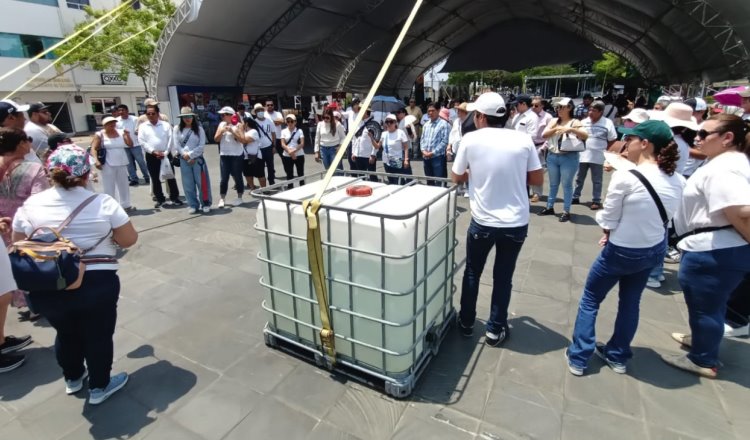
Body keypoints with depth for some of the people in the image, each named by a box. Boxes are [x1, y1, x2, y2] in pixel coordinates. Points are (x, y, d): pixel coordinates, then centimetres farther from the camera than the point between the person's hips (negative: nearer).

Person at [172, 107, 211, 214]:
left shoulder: (199, 129, 2)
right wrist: (185, 155, -10)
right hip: (184, 160, 1)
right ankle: (193, 205, 14)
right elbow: (176, 145, 0)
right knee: (188, 184, 5)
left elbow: (202, 146, -5)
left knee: (202, 182, -1)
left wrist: (190, 155, -10)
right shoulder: (177, 129, 5)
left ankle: (205, 204, 10)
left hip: (197, 159, -1)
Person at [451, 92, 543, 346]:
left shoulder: (471, 140, -7)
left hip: (483, 222, -1)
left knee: (472, 273, 18)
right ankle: (495, 330, 27)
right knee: (503, 277, 15)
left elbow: (456, 178, 3)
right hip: (517, 223, 2)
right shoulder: (524, 140, -3)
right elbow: (537, 180, 4)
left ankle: (466, 324, 32)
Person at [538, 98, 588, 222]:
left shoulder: (575, 122, -2)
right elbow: (543, 135, 2)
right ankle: (550, 207, 24)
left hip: (569, 157, -4)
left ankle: (566, 211, 6)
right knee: (553, 184, 14)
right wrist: (555, 129, -13)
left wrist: (571, 129, -26)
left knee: (566, 185, 0)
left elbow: (585, 136, -14)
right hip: (552, 156, 5)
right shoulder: (554, 121, 10)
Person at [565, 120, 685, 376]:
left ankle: (578, 358, 19)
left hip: (622, 251, -6)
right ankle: (617, 357, 37)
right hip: (655, 250, 6)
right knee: (630, 302, 21)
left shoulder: (625, 177, -24)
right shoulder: (678, 181, -4)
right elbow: (666, 217, 2)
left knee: (590, 299, 13)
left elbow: (608, 220, -17)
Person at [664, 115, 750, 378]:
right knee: (711, 304, 26)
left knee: (704, 306, 5)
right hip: (720, 248, 11)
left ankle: (703, 360, 22)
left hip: (713, 251, -11)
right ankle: (702, 338, 45)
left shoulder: (722, 169, -22)